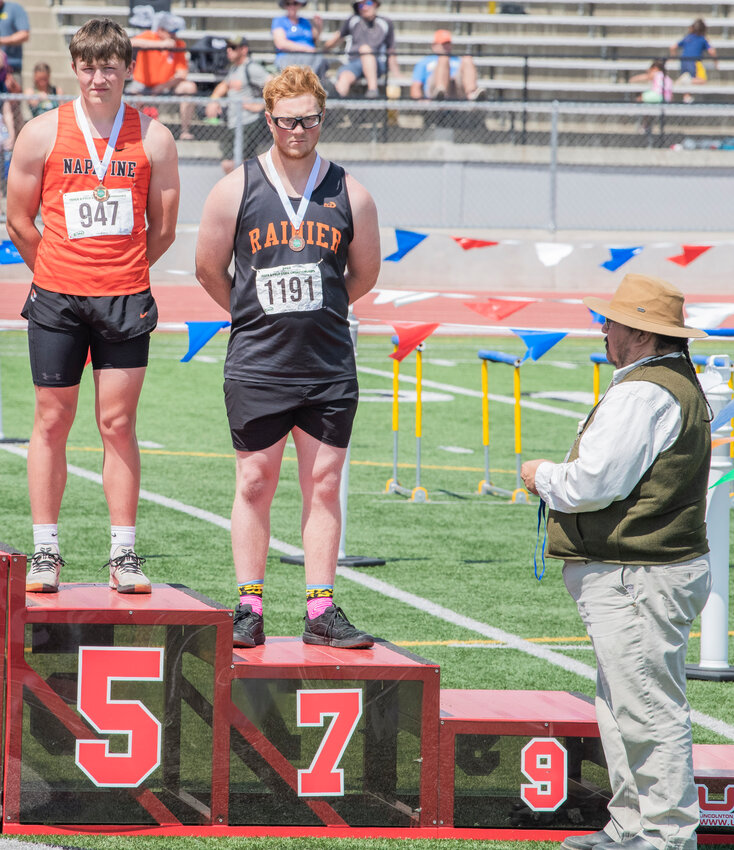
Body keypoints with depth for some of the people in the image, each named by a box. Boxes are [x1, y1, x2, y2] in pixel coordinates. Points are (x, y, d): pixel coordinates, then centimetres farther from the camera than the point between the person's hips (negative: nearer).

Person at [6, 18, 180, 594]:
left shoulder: (153, 139, 2)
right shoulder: (42, 134, 1)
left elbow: (163, 229, 9)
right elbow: (20, 222, 7)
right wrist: (57, 275, 12)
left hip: (125, 299, 0)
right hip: (57, 301, 0)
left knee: (118, 424, 0)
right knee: (52, 422, 2)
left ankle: (124, 556, 3)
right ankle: (46, 552, 8)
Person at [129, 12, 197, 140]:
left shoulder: (178, 45, -7)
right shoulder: (148, 37, -14)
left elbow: (182, 74, -12)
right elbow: (132, 42, -38)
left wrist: (164, 86, -28)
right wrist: (161, 44, -42)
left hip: (166, 86, 3)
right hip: (142, 86, -3)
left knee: (189, 86, -22)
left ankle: (185, 130, -16)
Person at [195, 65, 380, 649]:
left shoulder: (350, 196, 2)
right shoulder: (237, 190, -2)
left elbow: (365, 273, 15)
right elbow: (209, 270, 8)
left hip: (330, 367, 1)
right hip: (257, 365, -1)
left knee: (324, 484, 3)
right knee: (256, 483, 2)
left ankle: (321, 611, 7)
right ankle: (249, 609, 8)